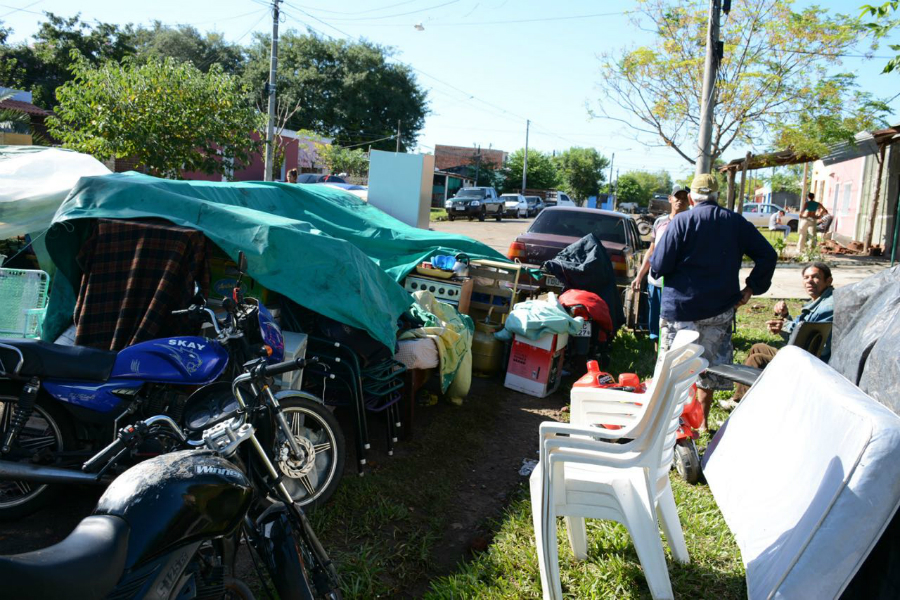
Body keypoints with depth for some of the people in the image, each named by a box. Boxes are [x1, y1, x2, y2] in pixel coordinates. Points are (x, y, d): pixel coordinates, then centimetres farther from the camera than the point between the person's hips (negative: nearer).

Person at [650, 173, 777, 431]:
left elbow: (659, 266, -13)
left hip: (681, 308, -4)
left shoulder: (681, 222, -9)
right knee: (710, 366, 15)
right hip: (720, 310, 4)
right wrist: (751, 288, 6)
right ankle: (702, 422, 26)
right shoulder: (736, 222, 4)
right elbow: (768, 255, 2)